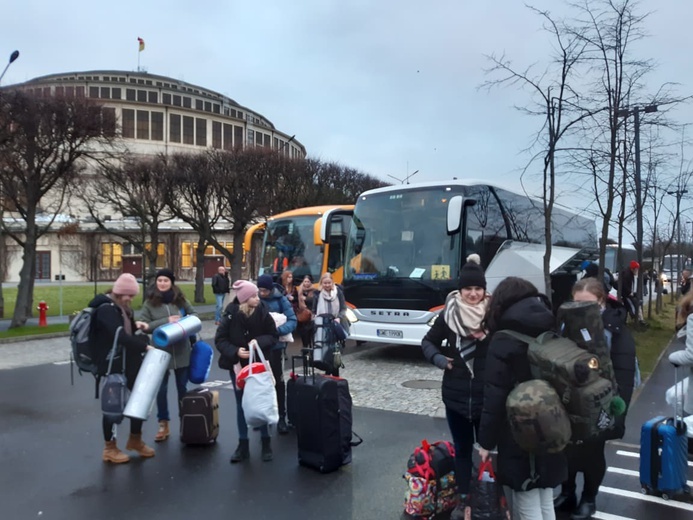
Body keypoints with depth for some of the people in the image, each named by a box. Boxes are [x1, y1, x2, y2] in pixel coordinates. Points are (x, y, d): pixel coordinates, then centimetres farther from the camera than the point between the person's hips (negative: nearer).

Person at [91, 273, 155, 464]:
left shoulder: (122, 308, 11)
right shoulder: (106, 309, -18)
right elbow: (121, 337, -29)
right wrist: (145, 346, -27)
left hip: (129, 363, 9)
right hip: (113, 366, -9)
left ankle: (135, 439, 32)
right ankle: (110, 448, 19)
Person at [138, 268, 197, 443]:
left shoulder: (180, 299, 2)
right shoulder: (150, 302, -3)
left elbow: (194, 314, 11)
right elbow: (144, 326, -9)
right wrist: (166, 321, -20)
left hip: (181, 351, 1)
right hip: (161, 351, -1)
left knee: (182, 387, 12)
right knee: (161, 389, 5)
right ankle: (163, 425, 20)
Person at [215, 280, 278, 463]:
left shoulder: (263, 312, -12)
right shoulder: (231, 314, -14)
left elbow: (273, 336, -3)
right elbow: (219, 339, -10)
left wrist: (259, 341, -22)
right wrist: (235, 351, -25)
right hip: (237, 365, 0)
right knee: (241, 404, 10)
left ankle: (266, 443, 20)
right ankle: (243, 445, 21)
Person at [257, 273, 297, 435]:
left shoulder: (280, 299, -9)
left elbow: (292, 320, -12)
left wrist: (278, 330, -29)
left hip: (275, 345, -2)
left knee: (277, 380, 6)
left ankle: (281, 417, 14)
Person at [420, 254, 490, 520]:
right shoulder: (448, 315, -3)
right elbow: (428, 341, 10)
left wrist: (488, 337, -23)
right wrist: (438, 358, -7)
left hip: (487, 396, -2)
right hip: (455, 395, 2)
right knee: (462, 449, 15)